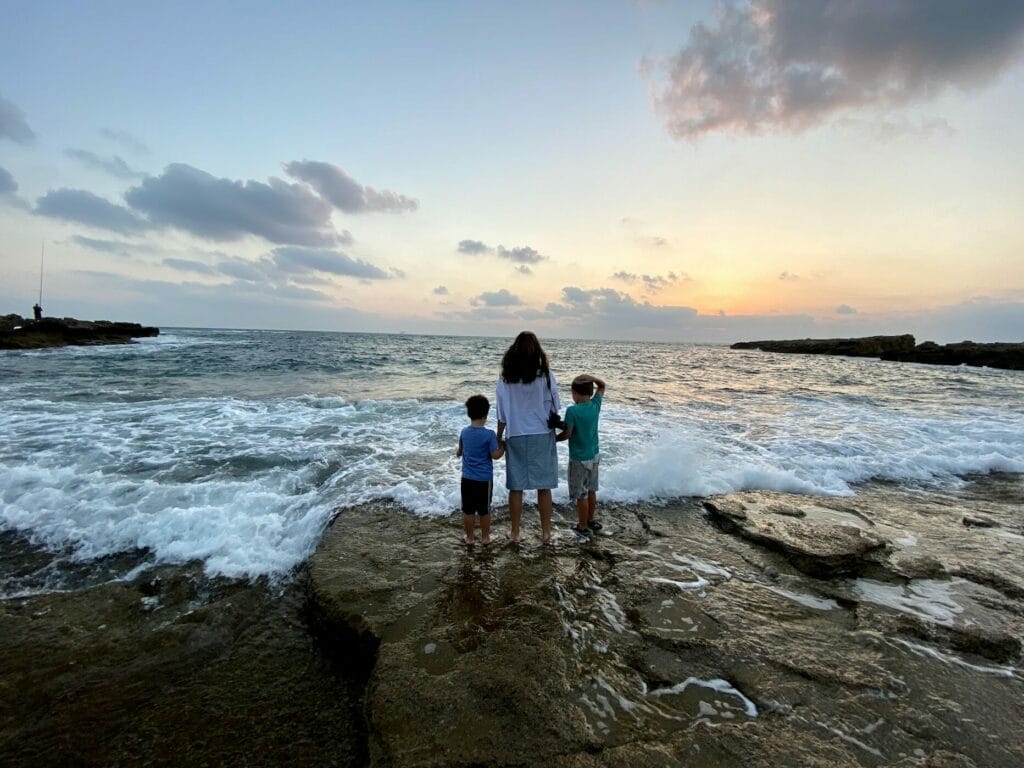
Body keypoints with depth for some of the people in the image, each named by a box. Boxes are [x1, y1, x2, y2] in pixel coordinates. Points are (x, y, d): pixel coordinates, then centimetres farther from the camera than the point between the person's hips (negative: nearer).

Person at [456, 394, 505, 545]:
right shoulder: (489, 434, -16)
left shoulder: (464, 432, -1)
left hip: (467, 478, 3)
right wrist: (503, 447, 5)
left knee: (468, 510, 12)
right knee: (484, 510, 12)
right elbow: (495, 455, -13)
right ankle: (485, 537, 24)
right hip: (484, 479, -3)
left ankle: (469, 537, 24)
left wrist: (458, 453, 36)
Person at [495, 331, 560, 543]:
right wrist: (553, 426, 15)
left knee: (516, 487, 9)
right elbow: (554, 408, -3)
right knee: (544, 486, 10)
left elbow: (501, 414, -1)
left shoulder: (505, 377, -4)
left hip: (515, 437, 1)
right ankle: (546, 532, 19)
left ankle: (515, 532, 19)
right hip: (542, 436, -1)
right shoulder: (545, 374, -7)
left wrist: (498, 438, 9)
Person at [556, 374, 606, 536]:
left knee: (581, 494, 6)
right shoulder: (595, 405, -4)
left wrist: (552, 439, -2)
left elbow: (567, 434, -19)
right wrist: (592, 378, -7)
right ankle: (590, 520, 36)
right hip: (594, 455, 7)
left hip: (579, 459, -7)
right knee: (591, 490, 21)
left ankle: (583, 527, 16)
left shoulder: (572, 410, -21)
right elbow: (602, 386, 10)